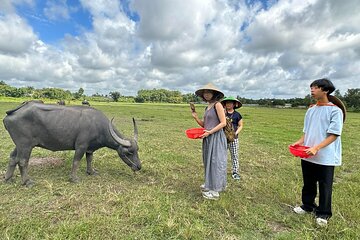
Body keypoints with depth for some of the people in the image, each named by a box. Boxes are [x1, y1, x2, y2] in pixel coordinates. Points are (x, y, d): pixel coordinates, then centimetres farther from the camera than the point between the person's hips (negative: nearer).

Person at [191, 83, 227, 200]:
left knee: (215, 162, -1)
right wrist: (196, 117, -2)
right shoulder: (207, 107, 14)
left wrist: (209, 132, -18)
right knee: (209, 161, 16)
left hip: (216, 138, -8)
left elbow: (223, 123, -15)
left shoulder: (217, 105, -10)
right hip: (208, 138, 8)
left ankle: (215, 191, 10)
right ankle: (210, 184, 33)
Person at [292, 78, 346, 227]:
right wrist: (300, 141, -3)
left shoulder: (335, 110, -10)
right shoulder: (311, 110, 9)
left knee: (324, 186, 8)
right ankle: (308, 205, 36)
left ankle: (323, 213, 25)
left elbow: (333, 135, -15)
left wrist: (316, 148, -25)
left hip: (325, 157, -5)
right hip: (308, 156, 6)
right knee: (308, 183, 17)